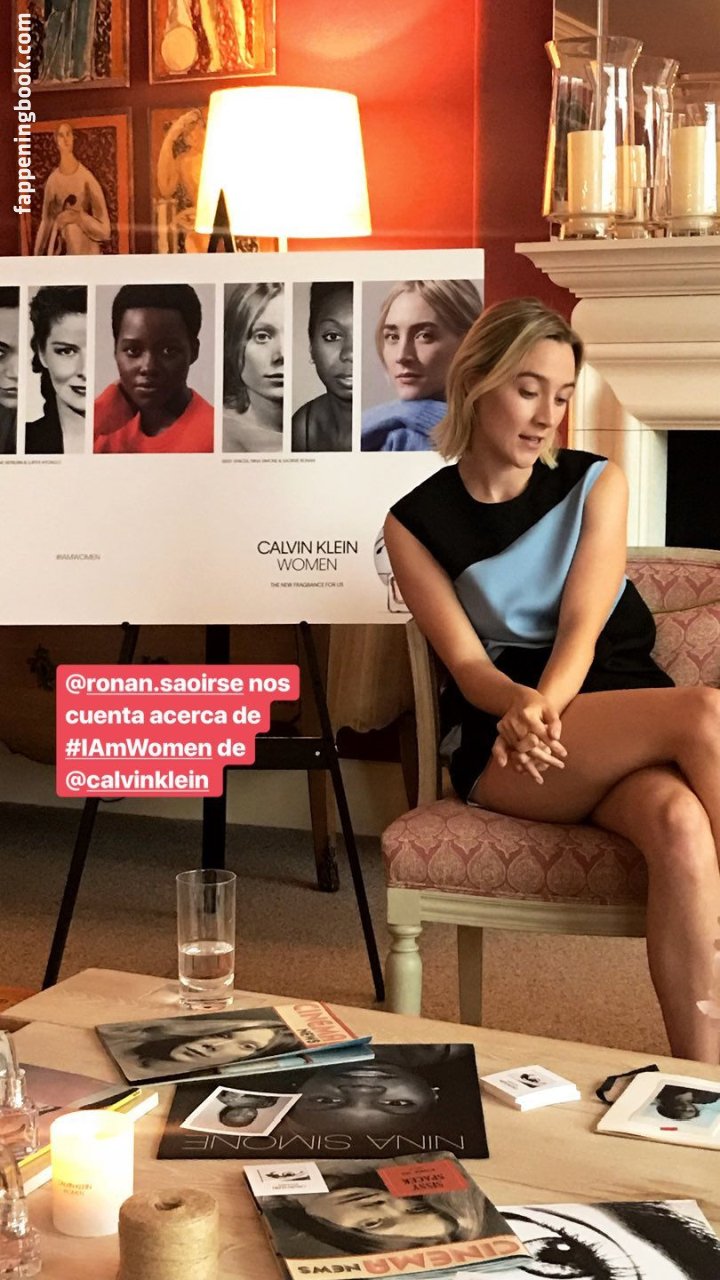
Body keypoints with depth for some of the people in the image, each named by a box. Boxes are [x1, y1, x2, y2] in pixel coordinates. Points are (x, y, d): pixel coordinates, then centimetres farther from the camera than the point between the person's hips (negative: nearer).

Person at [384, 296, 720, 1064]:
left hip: (628, 713, 2)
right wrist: (522, 707, -29)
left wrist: (547, 705, -28)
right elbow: (467, 663, -5)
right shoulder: (416, 524, 5)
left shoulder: (595, 485, 8)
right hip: (502, 747, -2)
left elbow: (583, 626, -5)